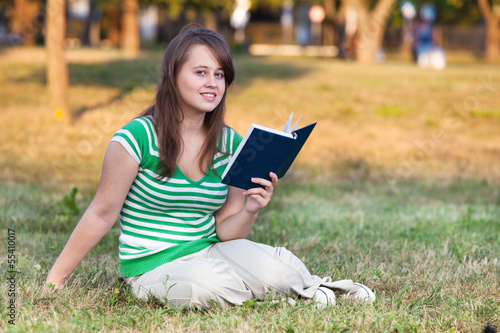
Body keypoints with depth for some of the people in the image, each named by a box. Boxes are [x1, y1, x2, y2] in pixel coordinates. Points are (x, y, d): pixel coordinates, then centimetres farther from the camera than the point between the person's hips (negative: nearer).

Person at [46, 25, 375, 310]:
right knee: (205, 283, -36)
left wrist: (250, 211, -16)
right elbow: (102, 215, -6)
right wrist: (52, 284, -6)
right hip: (153, 269, -3)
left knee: (273, 266, -29)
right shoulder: (139, 137, -12)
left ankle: (308, 286, 5)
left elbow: (226, 231, 6)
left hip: (211, 252, 3)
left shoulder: (231, 145, 3)